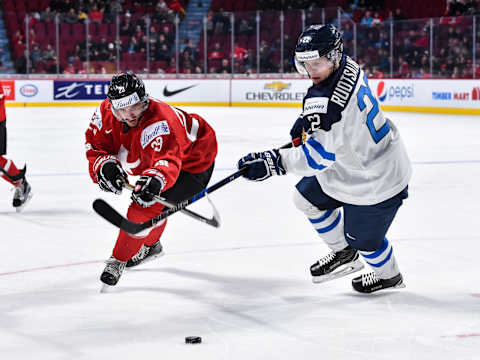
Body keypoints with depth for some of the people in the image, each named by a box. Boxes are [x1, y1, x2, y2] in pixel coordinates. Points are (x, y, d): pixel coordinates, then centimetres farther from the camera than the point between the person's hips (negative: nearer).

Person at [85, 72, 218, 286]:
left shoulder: (158, 122, -42)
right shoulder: (107, 112, -19)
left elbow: (168, 159, -56)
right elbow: (95, 144, -11)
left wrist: (155, 179, -76)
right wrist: (105, 165, -31)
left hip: (192, 163, -9)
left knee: (147, 206, -19)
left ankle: (119, 260, -1)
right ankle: (151, 245, 56)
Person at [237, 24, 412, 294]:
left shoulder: (334, 103, -37)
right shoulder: (347, 66, -8)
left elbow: (319, 155, -38)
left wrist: (274, 162, -43)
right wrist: (308, 119, 4)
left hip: (376, 179, -10)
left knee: (362, 238, 10)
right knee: (307, 198, 19)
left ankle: (389, 276, 42)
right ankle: (344, 254, 37)